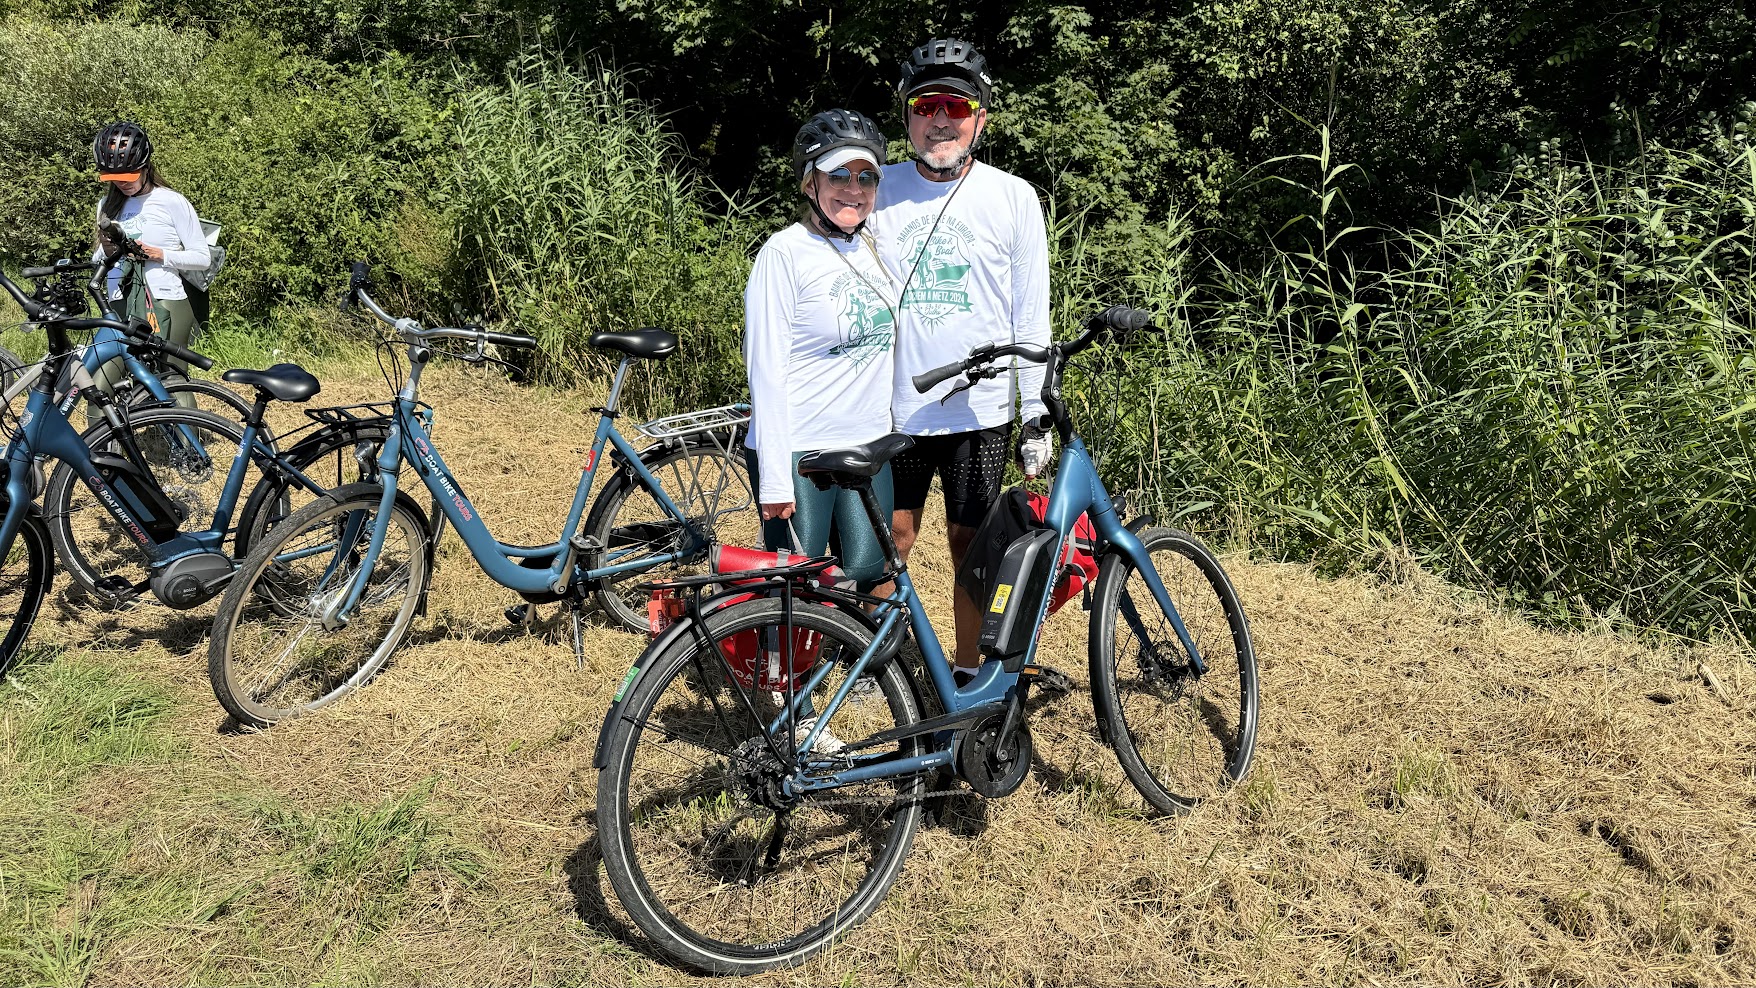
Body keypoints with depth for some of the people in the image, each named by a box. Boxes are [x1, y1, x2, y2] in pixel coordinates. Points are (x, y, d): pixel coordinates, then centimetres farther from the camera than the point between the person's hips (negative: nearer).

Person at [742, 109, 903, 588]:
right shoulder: (785, 252, -11)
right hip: (798, 451, -6)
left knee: (868, 577, 7)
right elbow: (766, 370, -14)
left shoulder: (876, 247, 8)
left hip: (869, 446, 6)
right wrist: (774, 478, -17)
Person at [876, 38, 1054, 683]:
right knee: (891, 542, 9)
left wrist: (1037, 415, -1)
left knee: (971, 547, 7)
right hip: (894, 407, 1)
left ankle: (969, 675, 23)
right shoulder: (879, 191, 3)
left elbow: (1031, 314, 2)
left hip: (980, 411, -1)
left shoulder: (1013, 197, 0)